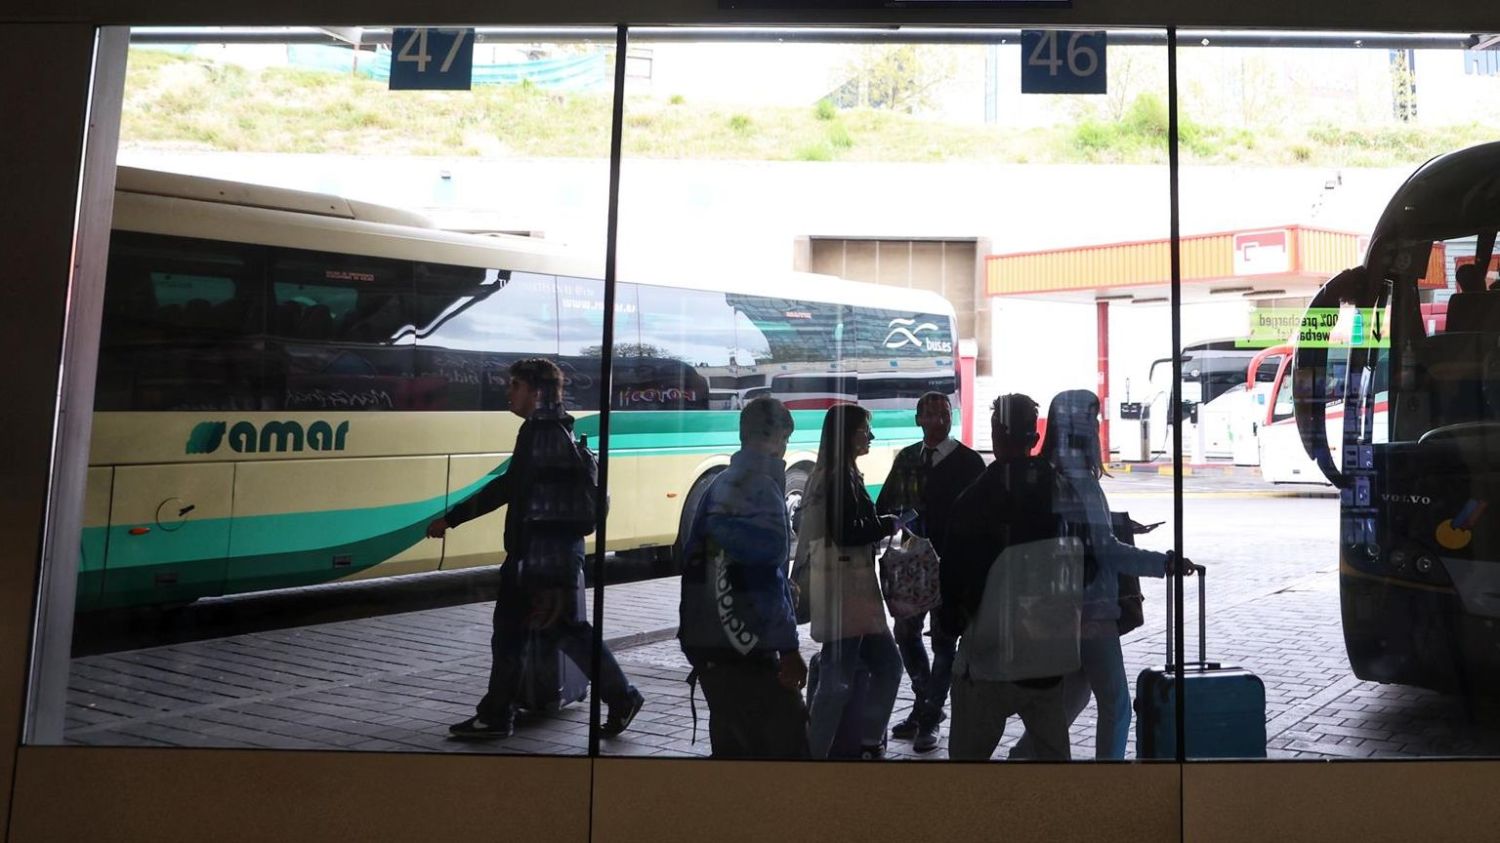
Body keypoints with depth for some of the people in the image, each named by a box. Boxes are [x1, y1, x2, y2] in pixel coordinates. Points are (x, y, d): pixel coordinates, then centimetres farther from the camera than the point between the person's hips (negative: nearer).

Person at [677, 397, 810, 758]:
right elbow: (765, 575, -19)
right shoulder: (762, 487, -13)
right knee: (786, 741, -6)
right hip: (745, 650, -9)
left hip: (708, 644, 9)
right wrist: (788, 647, -17)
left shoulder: (720, 485, 13)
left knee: (732, 744, 17)